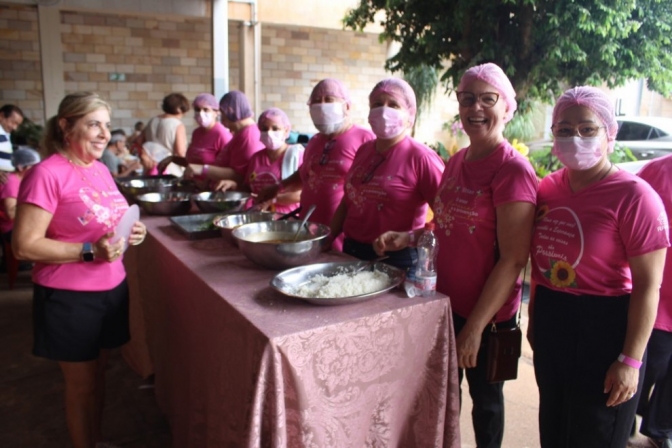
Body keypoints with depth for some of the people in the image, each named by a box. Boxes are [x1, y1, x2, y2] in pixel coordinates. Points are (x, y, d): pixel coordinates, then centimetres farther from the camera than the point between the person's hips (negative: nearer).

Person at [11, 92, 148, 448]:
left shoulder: (100, 169, 6)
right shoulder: (46, 174, -18)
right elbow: (24, 245, -19)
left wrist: (131, 232, -1)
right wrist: (90, 251, -25)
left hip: (111, 289, 7)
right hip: (69, 298, -7)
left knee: (98, 373, 21)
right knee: (80, 384, 11)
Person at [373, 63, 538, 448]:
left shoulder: (513, 170, -18)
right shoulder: (456, 162, 6)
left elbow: (513, 259, -20)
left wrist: (476, 325, -20)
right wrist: (406, 238, -1)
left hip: (488, 313, -7)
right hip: (448, 302, 7)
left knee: (485, 396, 16)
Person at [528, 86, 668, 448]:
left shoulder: (634, 196, -16)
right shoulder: (548, 187, 3)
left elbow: (647, 286, -16)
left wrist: (630, 360, -17)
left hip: (604, 331, -6)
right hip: (551, 326, 6)